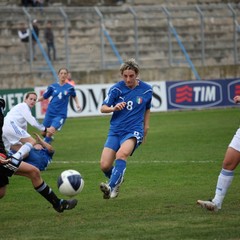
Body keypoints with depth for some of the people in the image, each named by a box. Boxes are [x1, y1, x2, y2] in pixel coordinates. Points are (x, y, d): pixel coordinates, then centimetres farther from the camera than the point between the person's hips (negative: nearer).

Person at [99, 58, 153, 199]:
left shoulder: (146, 90, 0)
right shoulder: (117, 89, -3)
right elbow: (103, 108, -2)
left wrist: (146, 127, 13)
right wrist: (114, 108, -22)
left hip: (134, 131, -2)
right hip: (116, 131, 2)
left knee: (121, 154, -33)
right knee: (104, 166, -8)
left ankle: (112, 187, -38)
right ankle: (117, 179, 25)